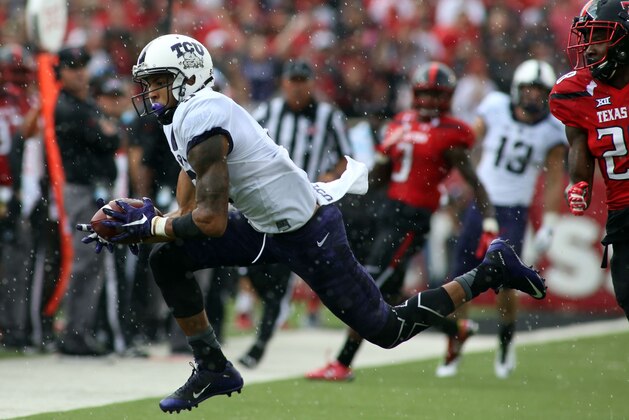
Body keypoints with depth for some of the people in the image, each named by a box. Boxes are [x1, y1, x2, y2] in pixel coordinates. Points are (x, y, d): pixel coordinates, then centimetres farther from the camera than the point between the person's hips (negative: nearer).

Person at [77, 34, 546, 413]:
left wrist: (150, 226, -15)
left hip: (307, 236, -10)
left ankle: (490, 271, 14)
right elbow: (189, 208, 9)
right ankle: (212, 368, 10)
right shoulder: (184, 118, 6)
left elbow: (211, 221, -27)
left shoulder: (201, 123, -25)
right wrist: (130, 225, -2)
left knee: (387, 329, 1)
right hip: (267, 226, 10)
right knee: (167, 261, 1)